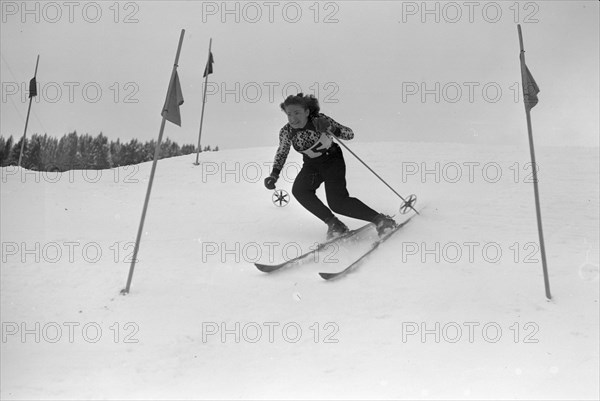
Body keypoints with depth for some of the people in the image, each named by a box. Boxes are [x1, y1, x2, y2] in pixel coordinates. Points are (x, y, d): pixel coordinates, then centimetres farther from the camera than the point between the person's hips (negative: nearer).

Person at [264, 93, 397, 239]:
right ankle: (334, 224, -17)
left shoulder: (319, 120, -24)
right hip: (312, 165, 4)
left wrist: (332, 129, -40)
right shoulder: (286, 132, -14)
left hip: (332, 160, -4)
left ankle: (380, 219, -9)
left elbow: (350, 134, -21)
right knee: (299, 190, -25)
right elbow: (282, 153, 5)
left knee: (337, 202, -22)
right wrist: (274, 174, -10)